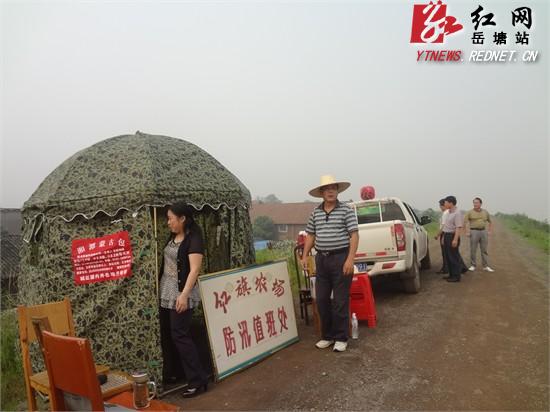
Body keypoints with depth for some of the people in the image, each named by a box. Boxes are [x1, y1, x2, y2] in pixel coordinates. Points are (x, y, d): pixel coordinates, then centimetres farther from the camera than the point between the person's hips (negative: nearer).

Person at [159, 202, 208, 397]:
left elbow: (194, 269, -21)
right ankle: (169, 373, 33)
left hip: (180, 294, -8)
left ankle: (198, 380, 3)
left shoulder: (193, 239, -15)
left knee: (180, 335, -6)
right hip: (165, 292, 8)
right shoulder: (173, 236, 10)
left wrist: (184, 295, -26)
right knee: (165, 333, 15)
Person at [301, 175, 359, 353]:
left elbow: (354, 235, -9)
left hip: (341, 258, -5)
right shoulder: (315, 212, 9)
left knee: (340, 301, 2)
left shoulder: (346, 210, -5)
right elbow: (310, 235, 15)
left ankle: (341, 338, 16)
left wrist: (350, 259, -17)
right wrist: (305, 256, 7)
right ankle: (327, 336, 25)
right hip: (321, 259, 5)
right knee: (322, 300, 10)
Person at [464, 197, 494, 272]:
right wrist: (466, 232, -9)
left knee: (484, 250, 5)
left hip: (484, 231, 3)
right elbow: (464, 222, -4)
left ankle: (486, 266, 10)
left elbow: (490, 222, 20)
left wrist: (489, 231, 10)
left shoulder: (485, 212, 9)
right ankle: (472, 265, 10)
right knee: (473, 250, 1)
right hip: (474, 232, -3)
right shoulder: (469, 212, -2)